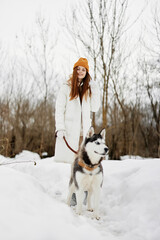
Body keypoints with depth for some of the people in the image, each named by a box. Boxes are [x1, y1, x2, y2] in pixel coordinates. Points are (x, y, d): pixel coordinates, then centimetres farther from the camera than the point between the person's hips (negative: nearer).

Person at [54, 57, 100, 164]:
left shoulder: (88, 89, 15)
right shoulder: (66, 87, 3)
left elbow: (95, 108, 8)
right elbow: (59, 110, 0)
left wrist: (95, 91, 1)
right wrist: (59, 128, -9)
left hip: (84, 131, 3)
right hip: (68, 131, -3)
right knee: (66, 160, -5)